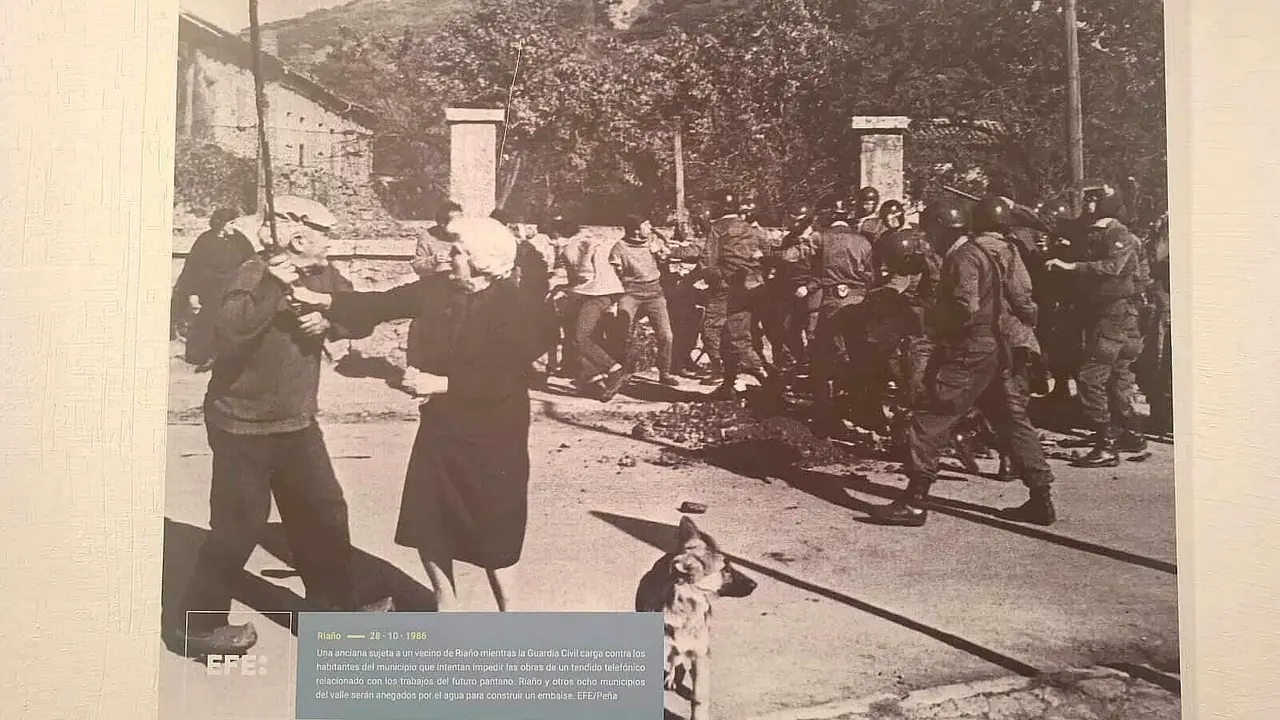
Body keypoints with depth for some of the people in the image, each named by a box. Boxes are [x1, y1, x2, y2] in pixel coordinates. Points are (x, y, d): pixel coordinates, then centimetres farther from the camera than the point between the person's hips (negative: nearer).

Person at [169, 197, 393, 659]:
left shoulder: (322, 276, 3)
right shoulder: (256, 275, -19)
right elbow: (228, 330, -35)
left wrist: (328, 319, -15)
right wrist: (272, 287, -43)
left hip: (296, 421, 8)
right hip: (244, 425, -8)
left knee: (323, 512, 14)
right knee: (239, 526, -1)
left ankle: (334, 604, 30)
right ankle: (200, 624, 17)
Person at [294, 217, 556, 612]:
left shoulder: (523, 307, -17)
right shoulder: (437, 288, -1)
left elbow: (505, 378, -24)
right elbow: (381, 304, 3)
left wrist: (443, 383, -27)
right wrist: (322, 299, -8)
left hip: (492, 437, -6)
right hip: (439, 427, 6)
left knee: (494, 536, 5)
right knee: (425, 526, 12)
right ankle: (446, 606, 34)